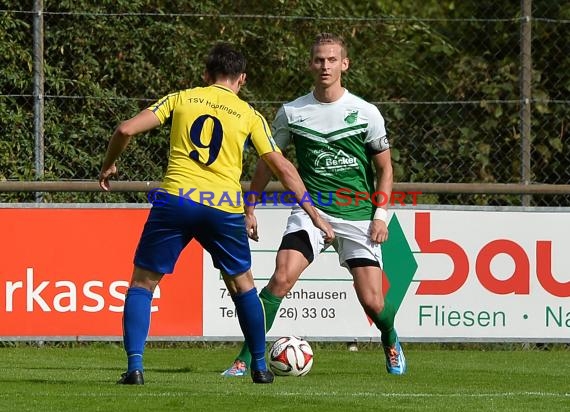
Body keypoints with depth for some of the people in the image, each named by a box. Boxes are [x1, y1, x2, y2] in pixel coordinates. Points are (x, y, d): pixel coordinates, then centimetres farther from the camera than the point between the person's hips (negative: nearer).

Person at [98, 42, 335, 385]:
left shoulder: (181, 99, 12)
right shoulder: (249, 116, 12)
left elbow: (127, 130, 5)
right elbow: (283, 168, 9)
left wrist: (109, 164, 23)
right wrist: (314, 214, 15)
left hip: (175, 199, -1)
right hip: (224, 208, 1)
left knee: (142, 283, 10)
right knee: (242, 285, 22)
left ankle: (135, 367, -5)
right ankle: (260, 367, 25)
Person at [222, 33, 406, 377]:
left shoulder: (366, 113, -2)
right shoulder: (291, 113, 1)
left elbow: (385, 167, 7)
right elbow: (268, 161, 13)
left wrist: (381, 214, -4)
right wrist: (249, 209, 12)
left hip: (358, 216, 0)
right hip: (310, 211, 0)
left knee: (372, 300, -3)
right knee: (282, 277, -22)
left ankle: (391, 342, 32)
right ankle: (246, 358, -18)